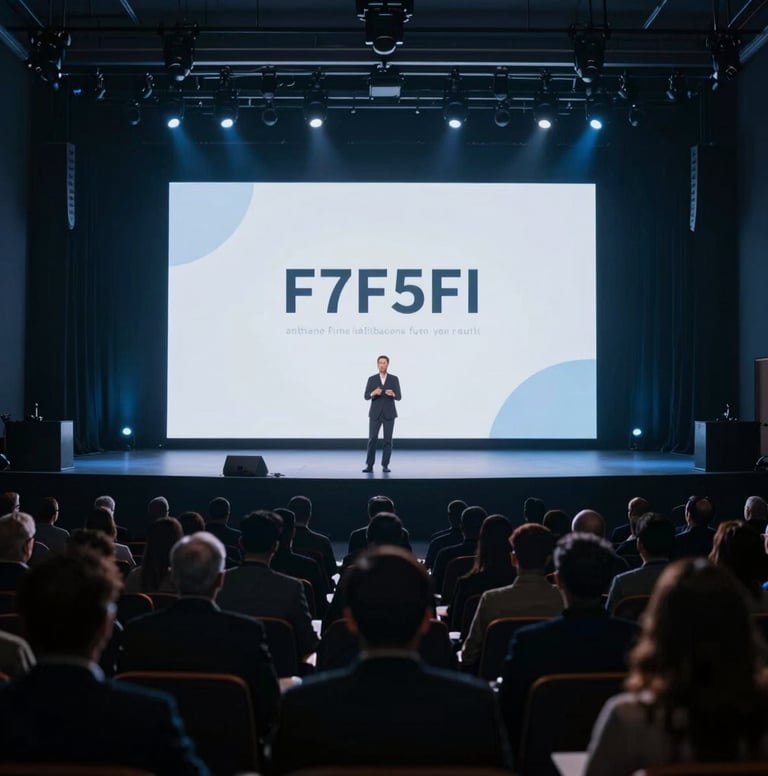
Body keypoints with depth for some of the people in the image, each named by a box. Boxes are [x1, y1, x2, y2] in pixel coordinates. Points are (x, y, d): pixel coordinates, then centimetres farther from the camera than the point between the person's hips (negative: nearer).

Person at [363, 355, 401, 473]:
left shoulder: (394, 379, 3)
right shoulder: (371, 379, 3)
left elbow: (399, 397, -1)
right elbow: (366, 397, -1)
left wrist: (392, 394, -25)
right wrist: (374, 393, -24)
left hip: (389, 414, 0)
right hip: (375, 414, 0)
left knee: (388, 440, -1)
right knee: (372, 439, -7)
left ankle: (385, 465, 8)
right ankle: (369, 466, -1)